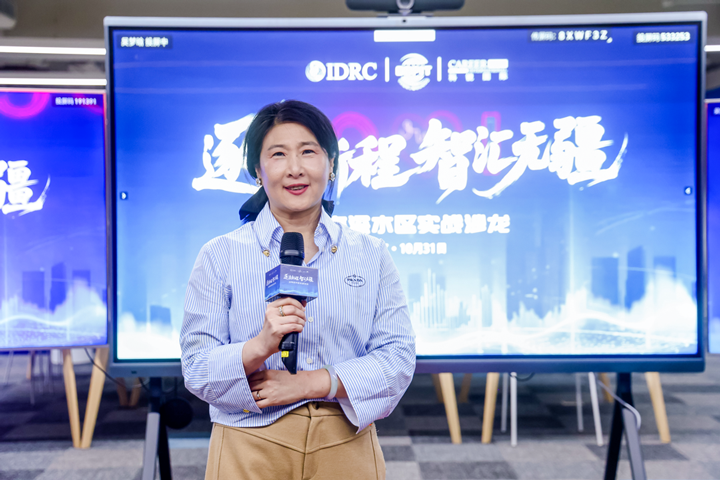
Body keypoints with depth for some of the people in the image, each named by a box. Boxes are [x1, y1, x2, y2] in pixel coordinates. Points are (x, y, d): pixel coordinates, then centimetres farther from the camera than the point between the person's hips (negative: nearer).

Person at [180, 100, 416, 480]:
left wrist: (310, 383, -16)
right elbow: (197, 370, -7)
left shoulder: (371, 256, 2)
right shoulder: (220, 256, -2)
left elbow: (398, 357, -5)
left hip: (347, 448, 2)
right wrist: (261, 345, -26)